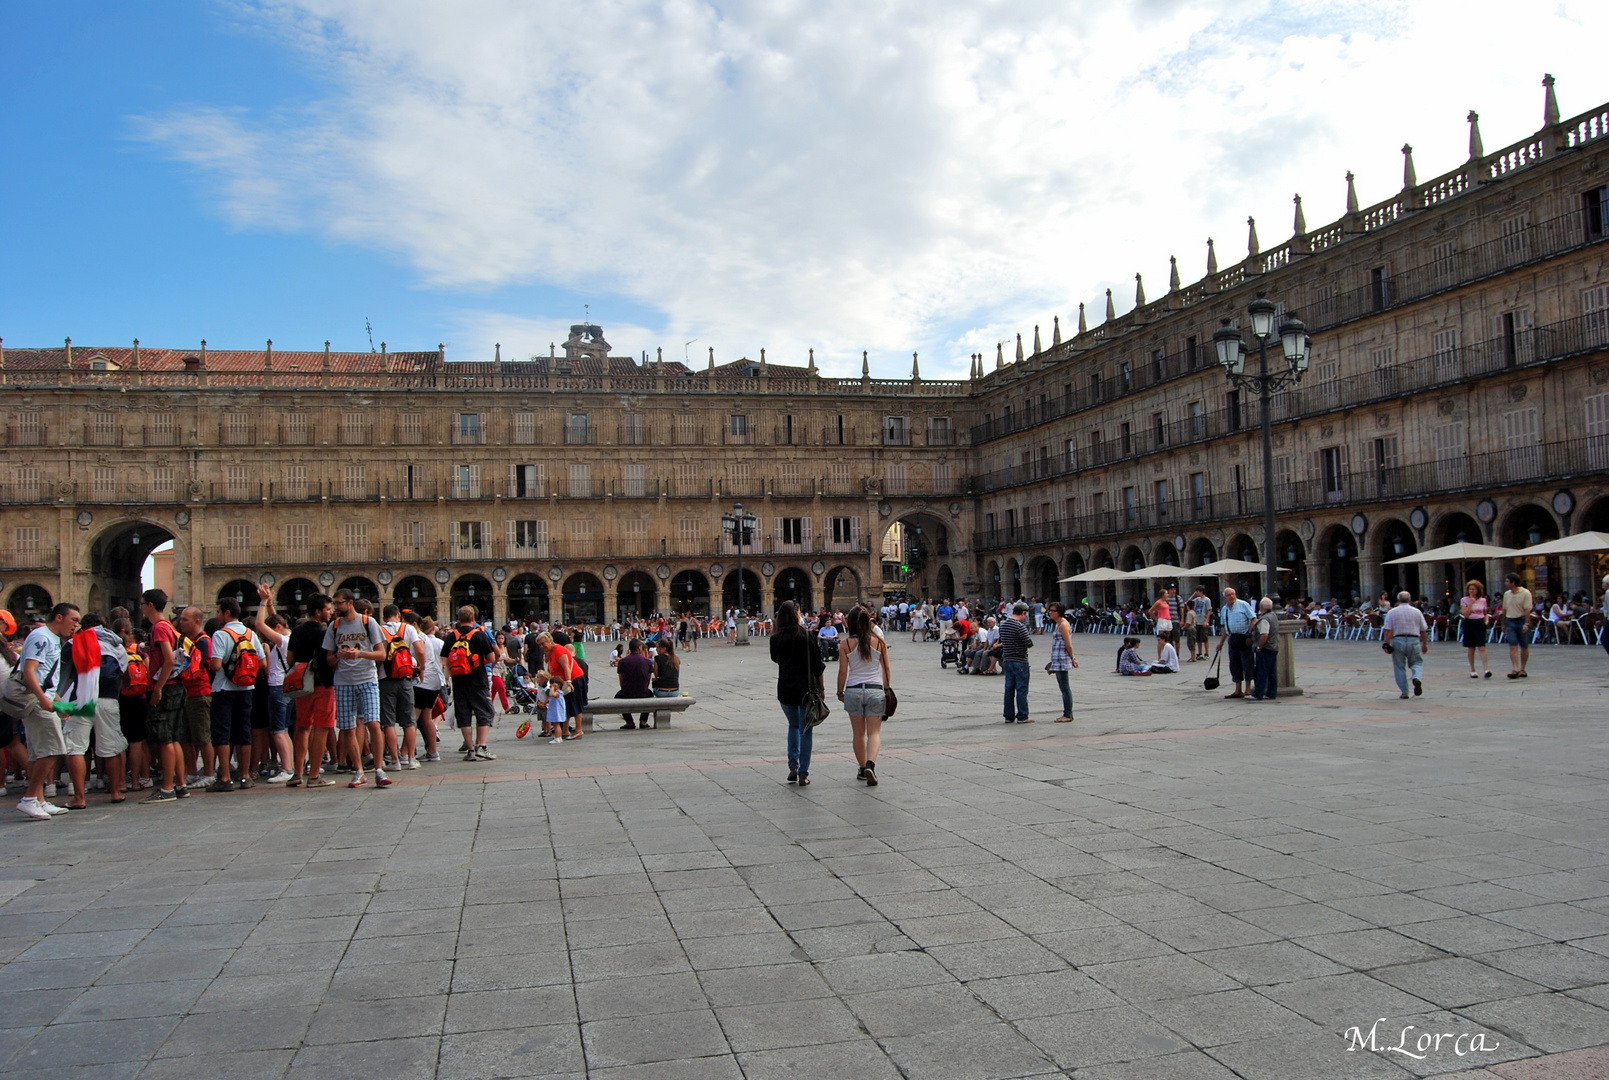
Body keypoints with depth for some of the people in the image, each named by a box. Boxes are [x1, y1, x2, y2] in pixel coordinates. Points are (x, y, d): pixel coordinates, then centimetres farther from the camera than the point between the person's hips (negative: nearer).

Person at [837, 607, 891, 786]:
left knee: (859, 734, 13)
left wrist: (840, 692, 11)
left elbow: (843, 671, -2)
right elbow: (886, 670, 3)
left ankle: (863, 769, 21)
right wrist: (887, 690, 16)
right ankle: (870, 765, -20)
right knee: (874, 732, 1)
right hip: (875, 691, 0)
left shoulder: (847, 644, -4)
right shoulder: (879, 642, 0)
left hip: (853, 691, 0)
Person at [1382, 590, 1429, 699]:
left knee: (1399, 667, 7)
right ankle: (1417, 678, -17)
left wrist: (1387, 644, -1)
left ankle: (1404, 692, 6)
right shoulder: (1417, 612, 6)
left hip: (1398, 641, -1)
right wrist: (1425, 644, 19)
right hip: (1414, 641, 1)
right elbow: (1424, 630, 9)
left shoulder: (1392, 612, 0)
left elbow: (1388, 630, -6)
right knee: (1417, 663, 15)